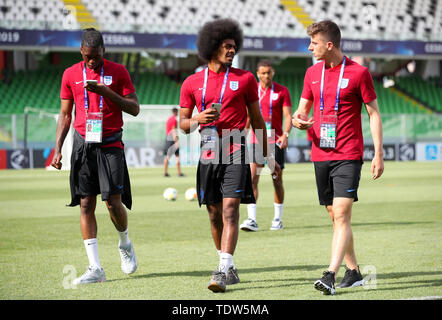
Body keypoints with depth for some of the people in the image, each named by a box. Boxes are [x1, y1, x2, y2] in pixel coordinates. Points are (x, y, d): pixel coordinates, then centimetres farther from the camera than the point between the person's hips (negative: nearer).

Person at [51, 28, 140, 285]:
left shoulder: (118, 71, 2)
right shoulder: (70, 75, 9)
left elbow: (135, 108, -1)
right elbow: (65, 114, 13)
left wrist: (106, 91, -14)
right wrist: (58, 149, 5)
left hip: (111, 145, -2)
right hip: (83, 145, 2)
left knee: (114, 202, -10)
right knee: (86, 204, -2)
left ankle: (125, 244, 22)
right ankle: (95, 268, 0)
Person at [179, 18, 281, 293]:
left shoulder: (245, 78, 5)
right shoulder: (192, 83, 7)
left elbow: (257, 119, 11)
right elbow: (183, 124, 11)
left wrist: (269, 157, 12)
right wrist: (199, 119, -12)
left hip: (236, 152, -2)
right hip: (209, 154, 3)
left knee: (230, 210, -13)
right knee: (215, 215, 7)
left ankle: (222, 272, -18)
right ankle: (231, 269, 22)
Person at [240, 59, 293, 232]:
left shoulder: (282, 91, 0)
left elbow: (288, 116, -4)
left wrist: (285, 135, -19)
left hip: (276, 141, -1)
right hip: (257, 140, 1)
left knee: (277, 180, 4)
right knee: (252, 177, -11)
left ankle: (278, 219, 15)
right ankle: (252, 219, -14)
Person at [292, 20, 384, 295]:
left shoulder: (358, 72, -5)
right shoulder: (312, 73, 10)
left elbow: (374, 114, -1)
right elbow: (303, 109, 19)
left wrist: (378, 154, -6)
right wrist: (298, 120, -6)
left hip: (348, 156, -6)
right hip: (321, 155, 6)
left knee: (341, 213, -15)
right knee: (335, 215, 9)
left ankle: (331, 275, -22)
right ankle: (353, 272, 19)